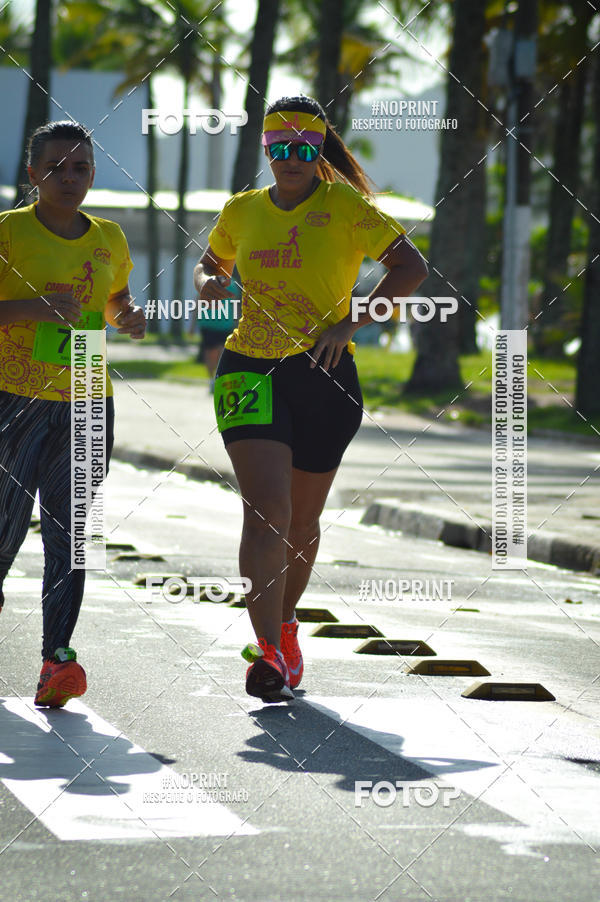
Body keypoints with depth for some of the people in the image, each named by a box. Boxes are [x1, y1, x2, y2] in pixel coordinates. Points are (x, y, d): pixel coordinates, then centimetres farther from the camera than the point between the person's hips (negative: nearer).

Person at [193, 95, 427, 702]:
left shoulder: (344, 207, -2)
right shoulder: (243, 211, 8)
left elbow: (411, 267, -4)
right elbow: (210, 263, 27)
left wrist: (351, 323, -13)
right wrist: (207, 283, 1)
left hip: (324, 377, 0)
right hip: (250, 372, 1)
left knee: (302, 520, 12)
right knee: (266, 509, -17)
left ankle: (285, 622, 39)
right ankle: (269, 655, -20)